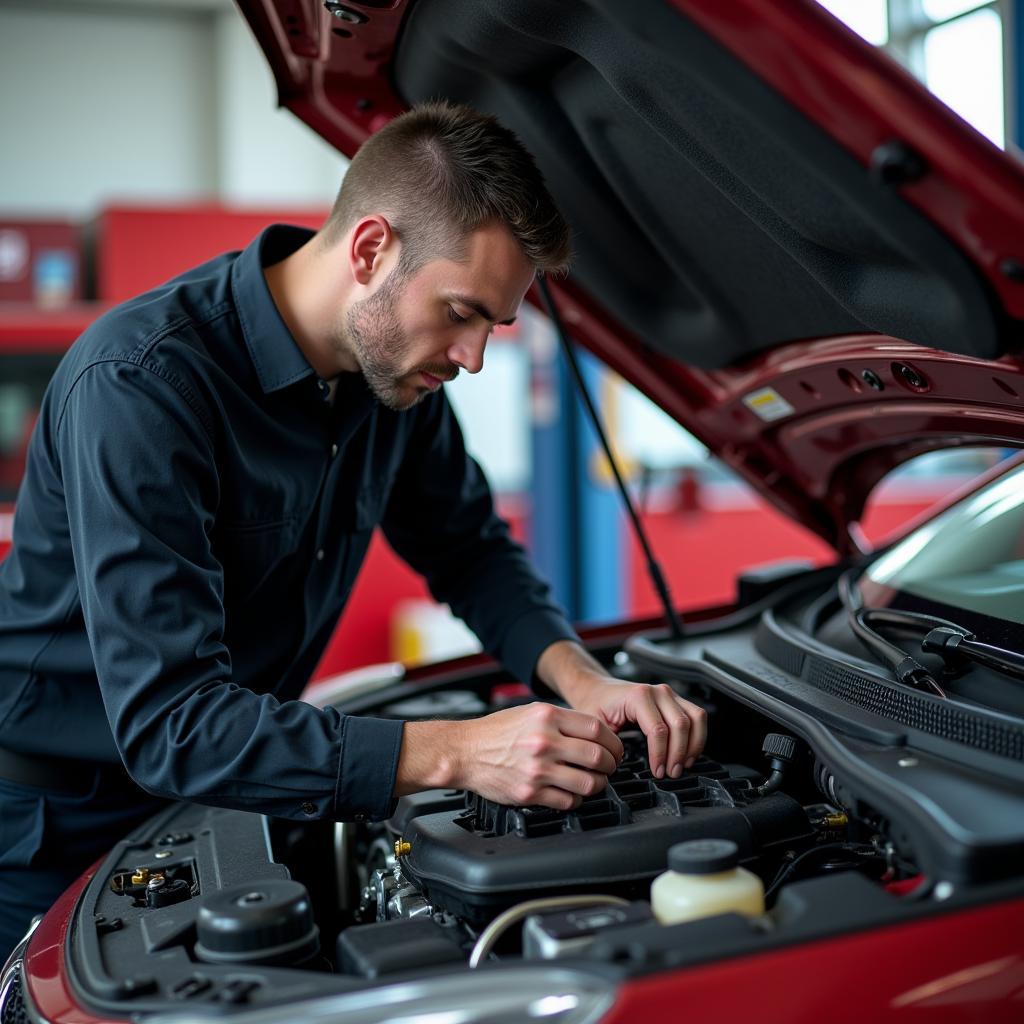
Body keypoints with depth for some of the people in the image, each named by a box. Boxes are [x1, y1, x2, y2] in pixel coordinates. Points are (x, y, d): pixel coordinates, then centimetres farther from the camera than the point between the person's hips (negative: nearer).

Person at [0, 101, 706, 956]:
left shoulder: (393, 369, -8)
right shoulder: (141, 383, -31)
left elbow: (471, 552, 5)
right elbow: (168, 723, -35)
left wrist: (581, 679, -14)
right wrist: (454, 754, -40)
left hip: (217, 799, 6)